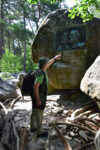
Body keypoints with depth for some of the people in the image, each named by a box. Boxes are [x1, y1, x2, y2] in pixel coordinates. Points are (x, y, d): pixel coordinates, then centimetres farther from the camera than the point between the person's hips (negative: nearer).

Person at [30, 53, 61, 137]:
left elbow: (48, 64, 22)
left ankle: (33, 127, 38)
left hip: (36, 96, 10)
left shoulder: (41, 71, 1)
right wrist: (38, 100, -28)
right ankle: (40, 132, 16)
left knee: (34, 112, 22)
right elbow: (35, 86, -31)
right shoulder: (41, 74, -27)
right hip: (39, 97, -10)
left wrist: (55, 58, 34)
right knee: (39, 115, 3)